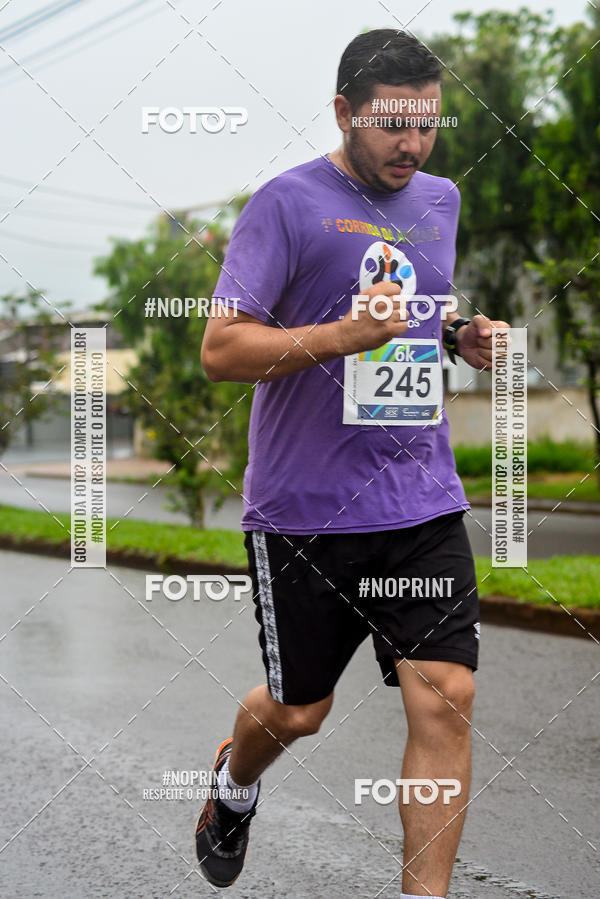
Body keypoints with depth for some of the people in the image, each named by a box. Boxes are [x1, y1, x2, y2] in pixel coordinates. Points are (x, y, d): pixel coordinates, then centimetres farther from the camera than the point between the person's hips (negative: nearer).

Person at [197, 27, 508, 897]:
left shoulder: (440, 199, 12)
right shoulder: (287, 203, -8)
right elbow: (220, 350, -13)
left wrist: (463, 336, 6)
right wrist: (346, 334, -25)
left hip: (424, 504, 4)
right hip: (305, 509, -4)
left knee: (445, 700, -8)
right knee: (298, 709, 11)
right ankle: (233, 785, 46)